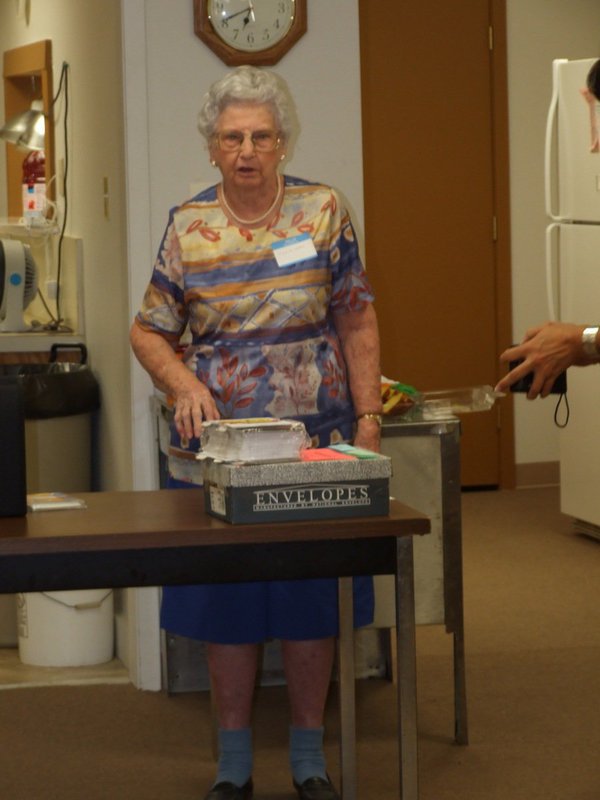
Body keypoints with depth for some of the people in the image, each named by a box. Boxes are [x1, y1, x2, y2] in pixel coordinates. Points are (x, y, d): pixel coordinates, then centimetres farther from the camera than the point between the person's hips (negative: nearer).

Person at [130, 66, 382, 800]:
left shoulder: (323, 212, -1)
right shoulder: (187, 226, 0)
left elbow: (357, 325, 1)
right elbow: (149, 332, 5)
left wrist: (368, 420, -4)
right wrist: (184, 385, -14)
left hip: (316, 441, 0)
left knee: (312, 599, 6)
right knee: (226, 601, 6)